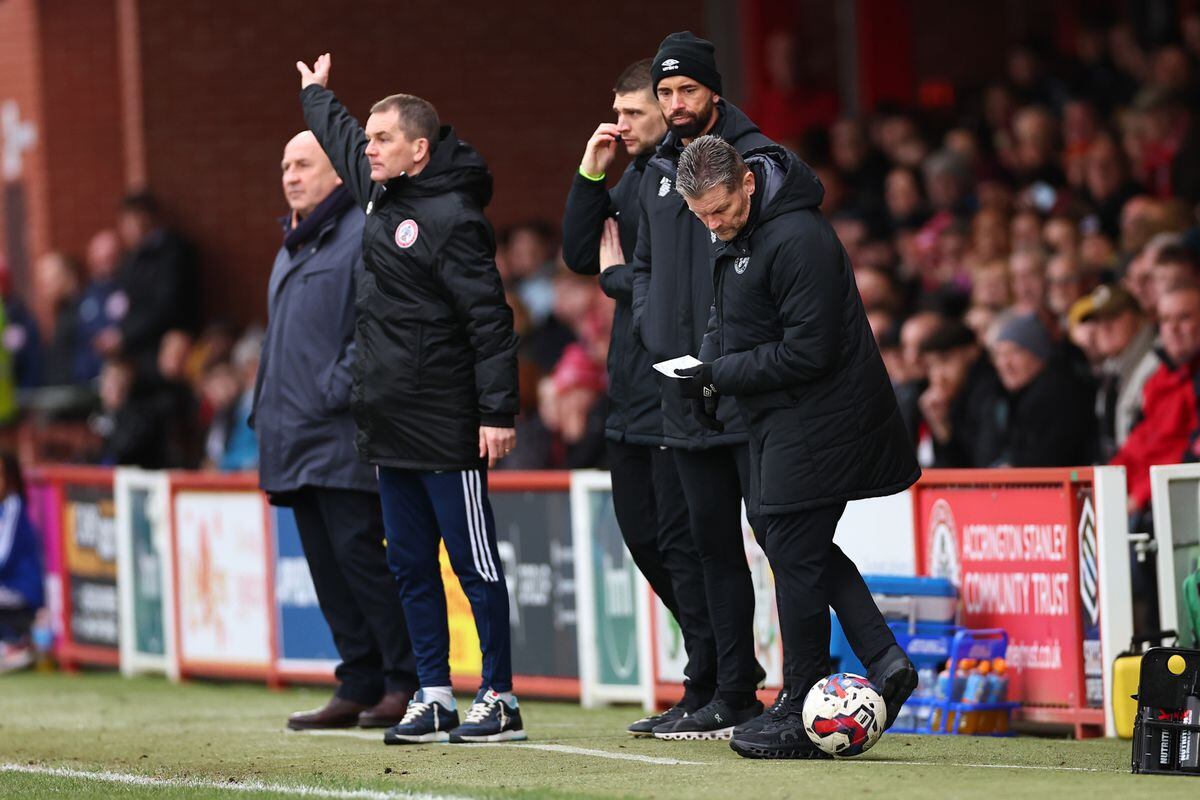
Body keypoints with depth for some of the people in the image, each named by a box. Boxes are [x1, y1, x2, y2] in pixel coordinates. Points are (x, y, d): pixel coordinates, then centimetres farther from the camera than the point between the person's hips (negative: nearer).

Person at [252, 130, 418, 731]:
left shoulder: (365, 235, -7)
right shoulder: (291, 248, 22)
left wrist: (335, 392, -19)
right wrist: (266, 417, 19)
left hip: (343, 435, -9)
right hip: (294, 441, 9)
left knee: (356, 551, -11)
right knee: (327, 564, 7)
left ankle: (408, 683, -6)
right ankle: (360, 687, 10)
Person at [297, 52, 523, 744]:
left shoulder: (453, 217, -14)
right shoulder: (381, 193, 11)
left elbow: (490, 319, -17)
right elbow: (341, 140, 34)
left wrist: (498, 413, -21)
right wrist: (317, 94, 51)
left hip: (447, 429, -9)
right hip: (392, 424, 9)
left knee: (476, 565, -3)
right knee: (411, 567, 10)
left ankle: (500, 700, 2)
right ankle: (435, 698, 14)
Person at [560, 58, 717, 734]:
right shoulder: (633, 178, 14)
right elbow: (580, 254, 13)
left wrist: (617, 274, -4)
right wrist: (591, 176, 3)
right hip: (632, 393, 10)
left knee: (682, 540, -5)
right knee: (642, 535, 14)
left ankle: (707, 693, 1)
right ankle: (721, 668, 23)